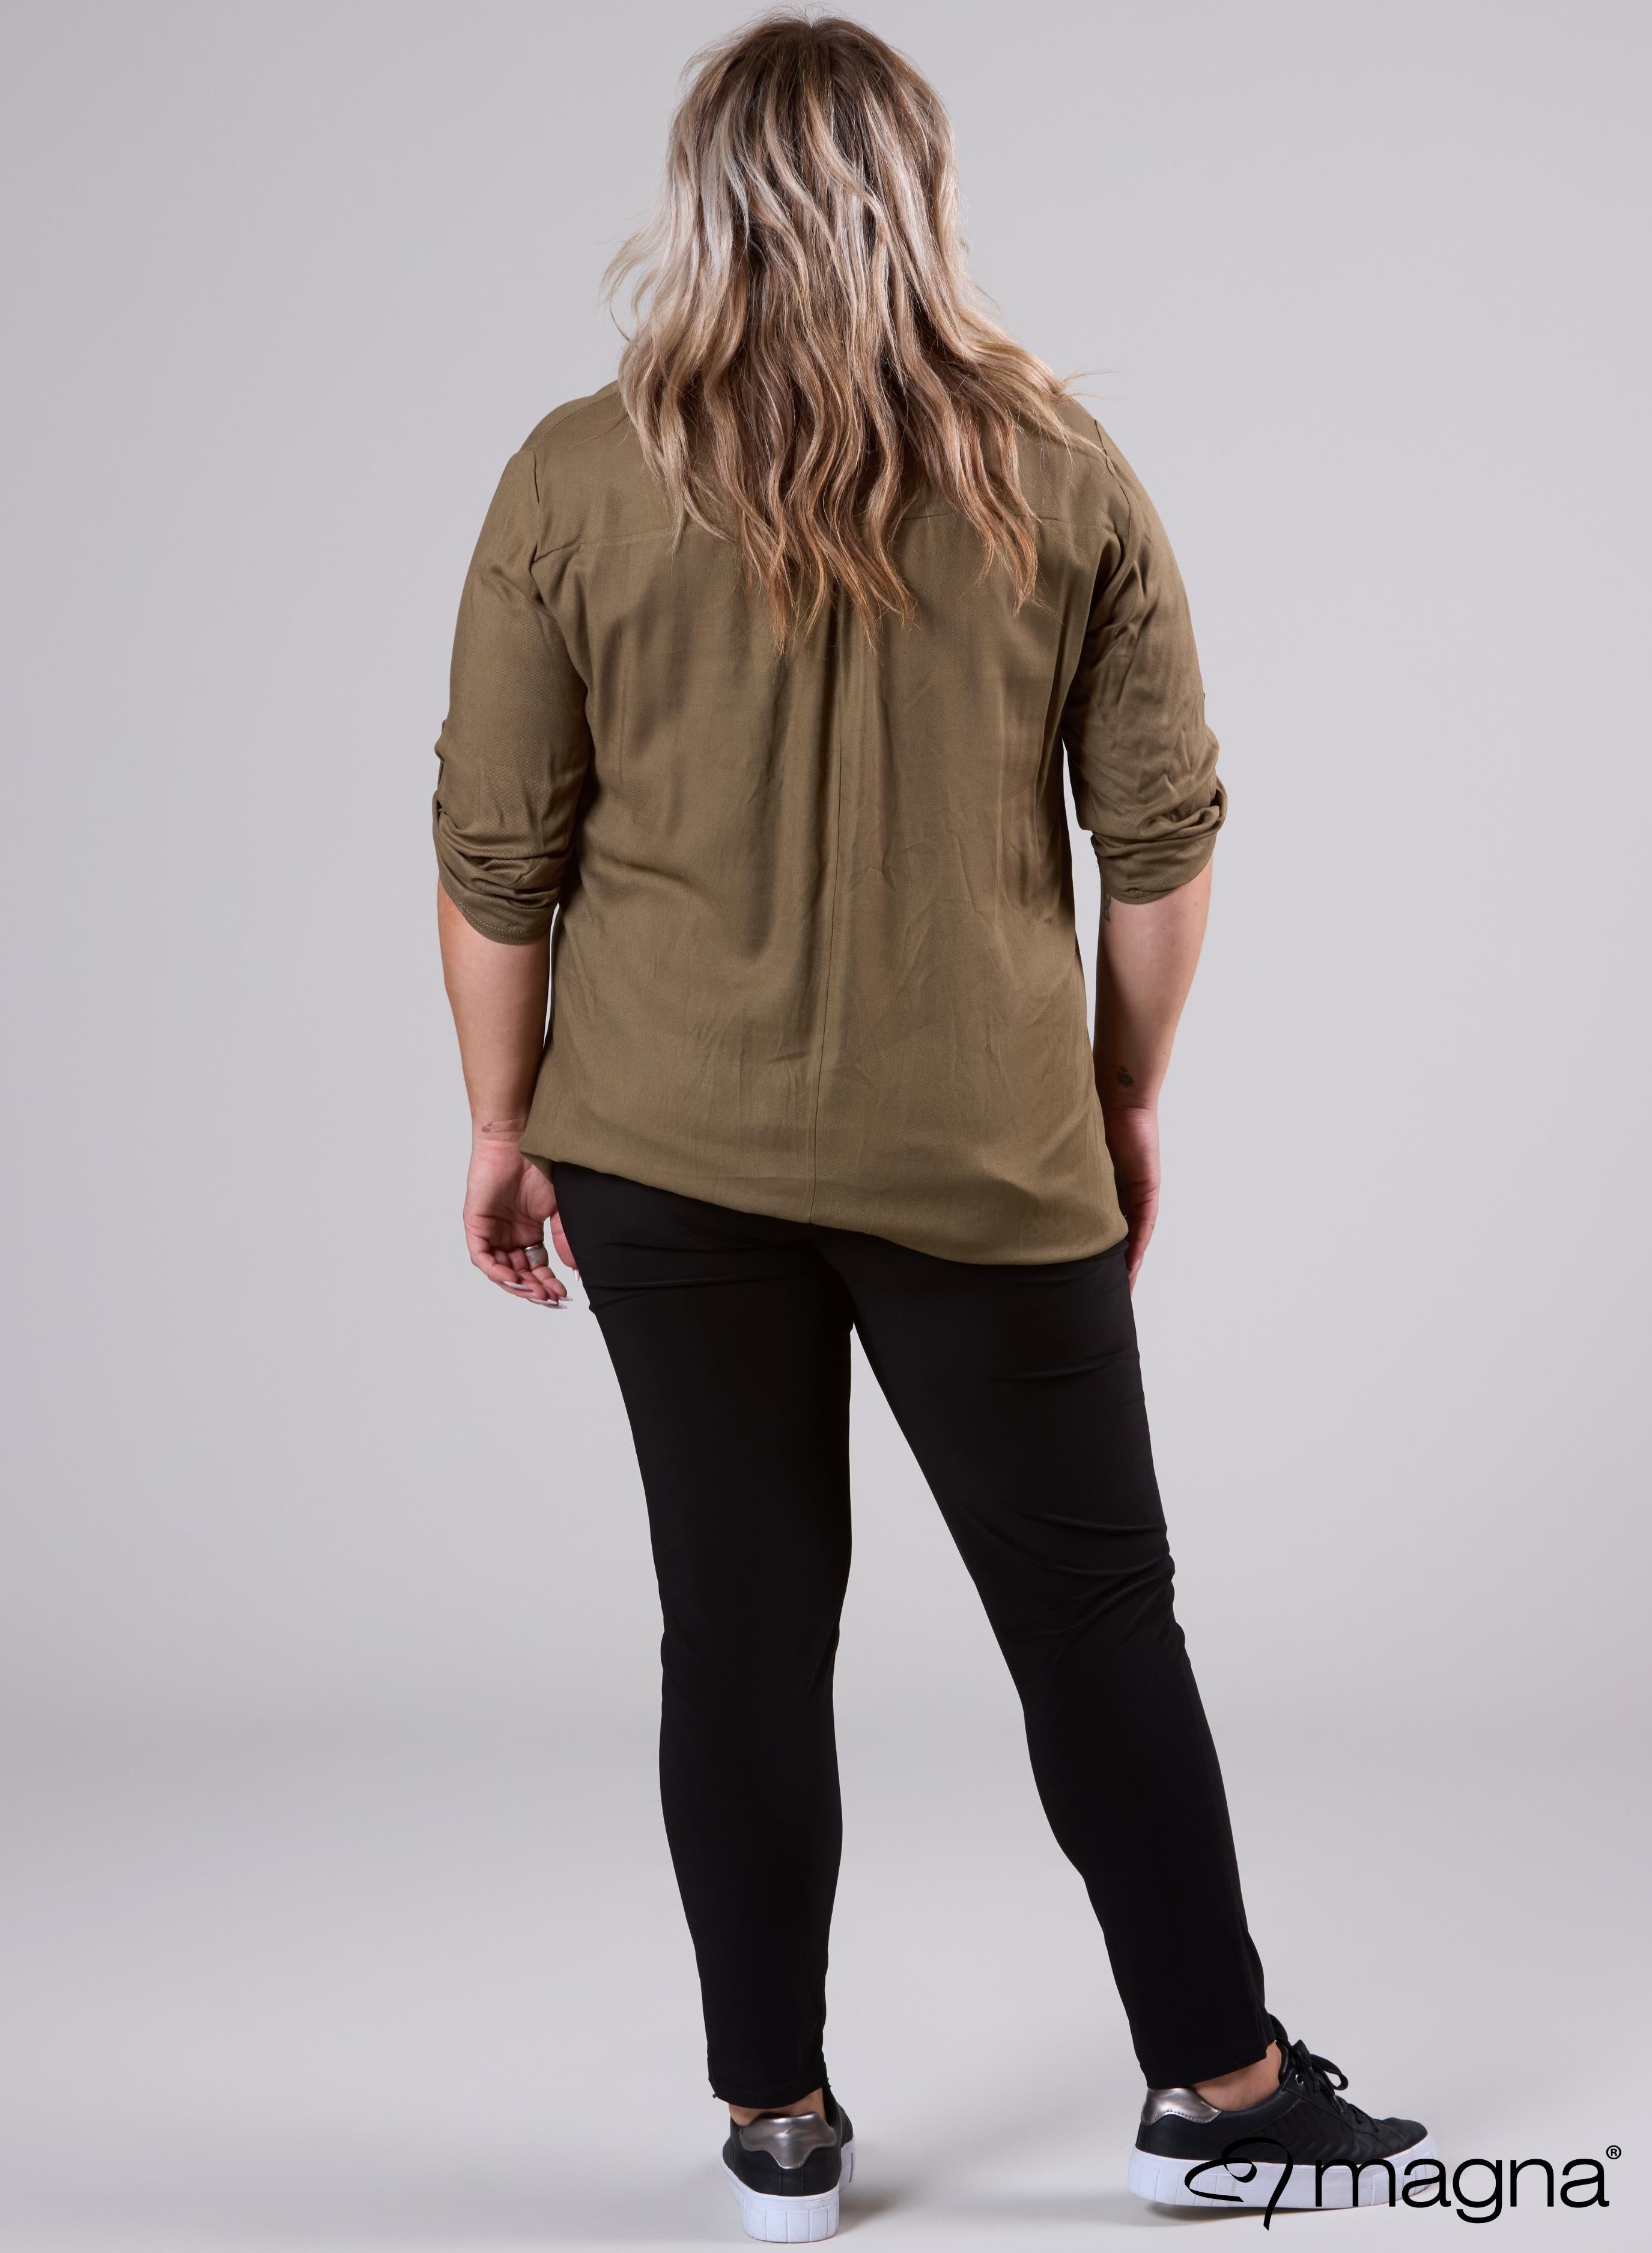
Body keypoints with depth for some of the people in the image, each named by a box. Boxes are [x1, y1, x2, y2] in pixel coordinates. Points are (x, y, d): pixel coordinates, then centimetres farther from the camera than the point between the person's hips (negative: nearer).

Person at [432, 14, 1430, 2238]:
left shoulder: (577, 481, -5)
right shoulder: (1062, 473, -3)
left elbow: (497, 850, -2)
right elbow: (1164, 830, 0)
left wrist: (506, 1117, 9)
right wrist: (1127, 1098, 12)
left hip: (670, 1148, 1)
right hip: (986, 1157, 0)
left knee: (744, 1624, 10)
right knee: (1095, 1613, 12)